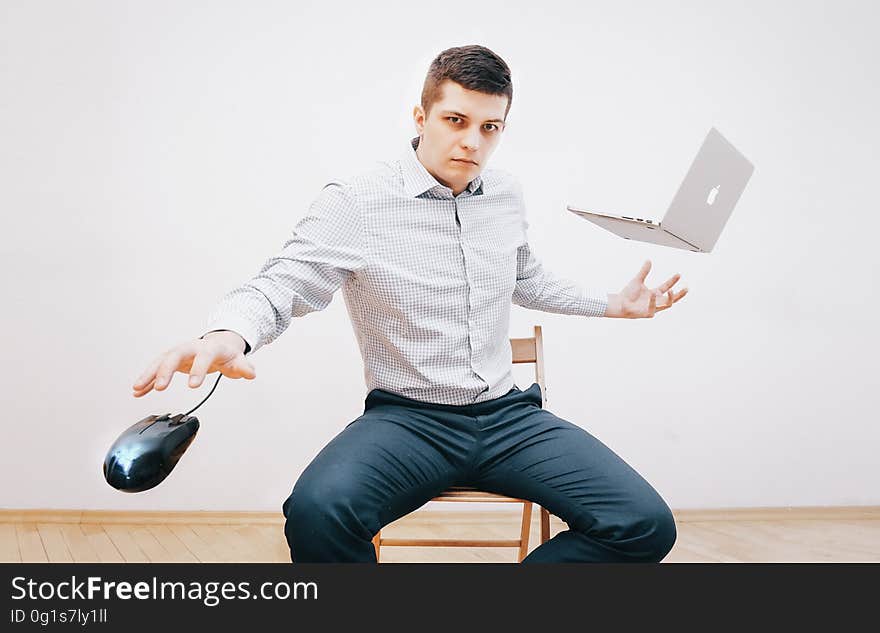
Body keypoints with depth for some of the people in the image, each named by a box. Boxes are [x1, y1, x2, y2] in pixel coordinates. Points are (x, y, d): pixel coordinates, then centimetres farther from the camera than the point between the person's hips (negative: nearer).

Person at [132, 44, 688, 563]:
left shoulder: (506, 194, 10)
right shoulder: (356, 203, -7)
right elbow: (281, 285, -10)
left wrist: (610, 304, 30)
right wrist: (228, 335, -32)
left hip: (507, 415, 5)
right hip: (408, 419, -5)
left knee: (647, 526, -16)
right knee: (317, 513, -38)